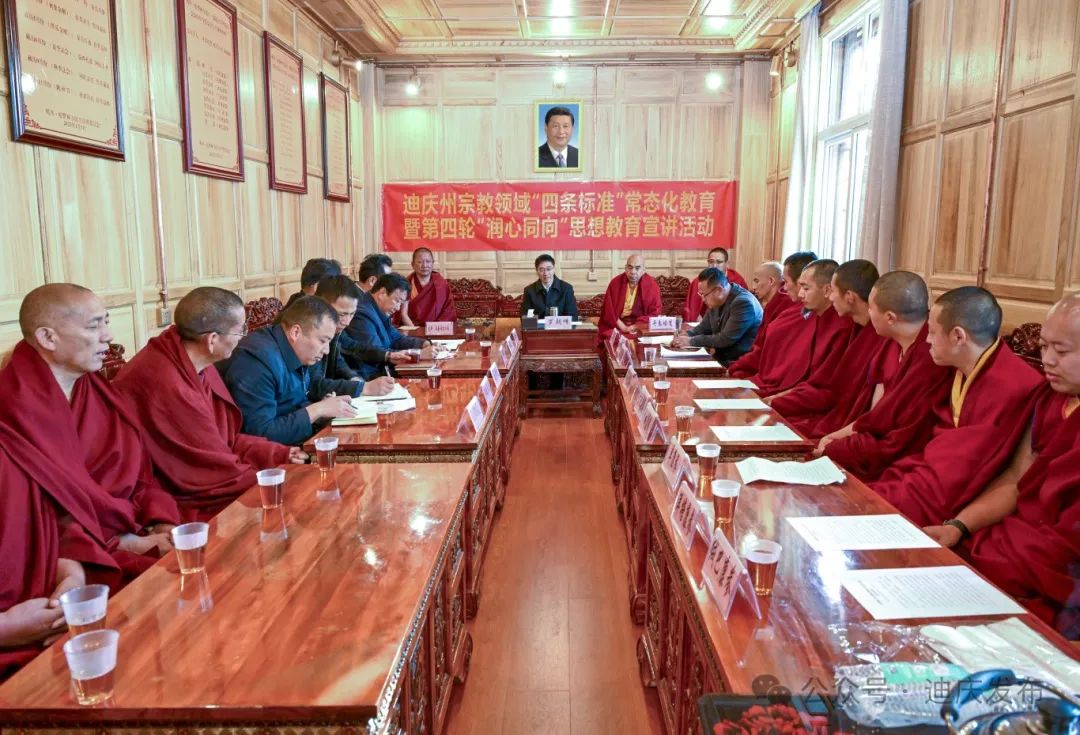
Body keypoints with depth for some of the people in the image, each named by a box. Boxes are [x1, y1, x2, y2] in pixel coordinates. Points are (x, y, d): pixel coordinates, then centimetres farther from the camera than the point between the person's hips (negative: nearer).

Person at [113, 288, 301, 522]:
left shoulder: (195, 365, 1)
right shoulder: (168, 387, -29)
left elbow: (225, 438, 9)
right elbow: (217, 471, -21)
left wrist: (280, 454, 0)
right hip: (177, 507, -8)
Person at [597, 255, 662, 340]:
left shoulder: (652, 285, -2)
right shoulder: (615, 282, 0)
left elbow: (655, 313, -3)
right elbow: (608, 309, -2)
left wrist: (636, 326, -17)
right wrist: (623, 327, -17)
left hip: (641, 325, 0)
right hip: (617, 325, 0)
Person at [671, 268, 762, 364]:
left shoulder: (743, 303, -20)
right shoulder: (716, 302, 4)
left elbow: (726, 339, -22)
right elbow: (704, 327, 17)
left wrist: (691, 341, -17)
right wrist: (687, 335, -4)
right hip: (723, 357, 8)